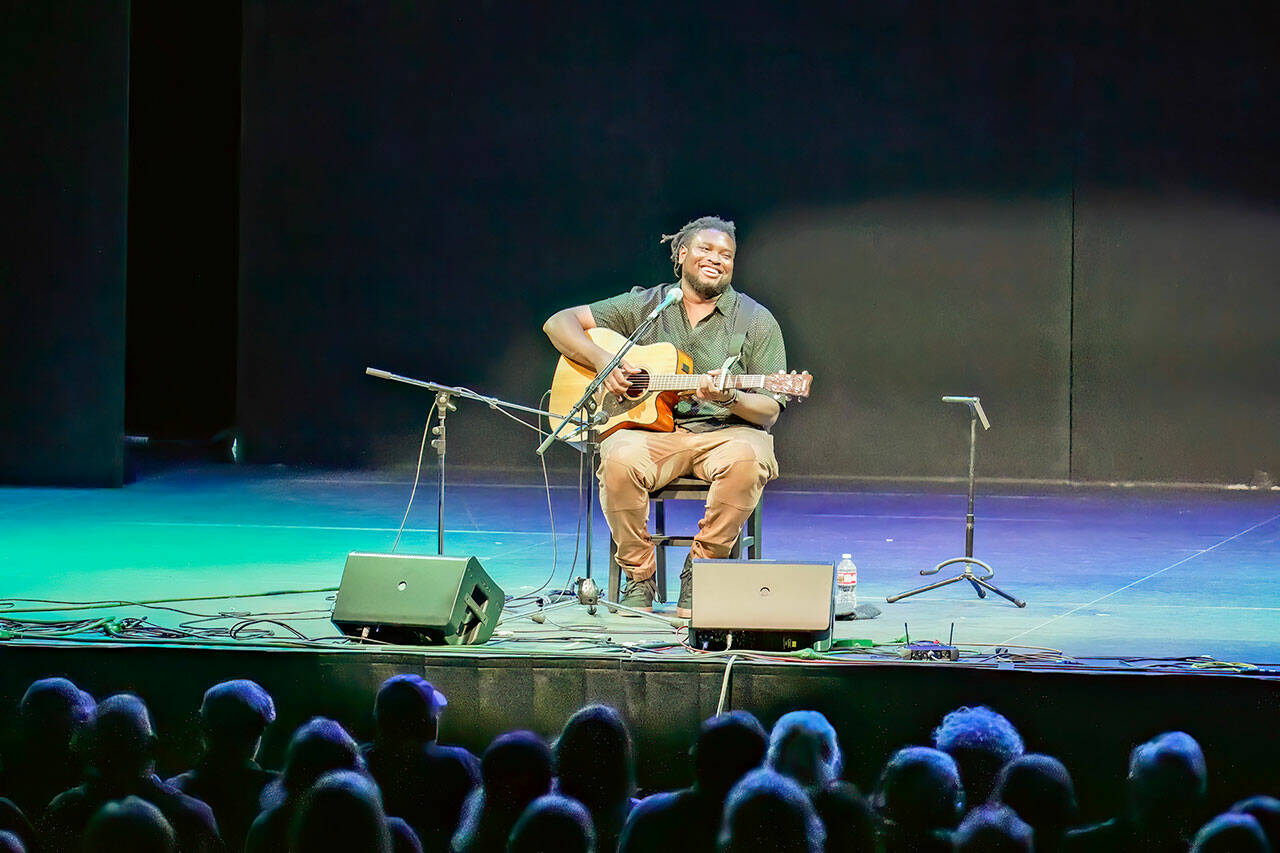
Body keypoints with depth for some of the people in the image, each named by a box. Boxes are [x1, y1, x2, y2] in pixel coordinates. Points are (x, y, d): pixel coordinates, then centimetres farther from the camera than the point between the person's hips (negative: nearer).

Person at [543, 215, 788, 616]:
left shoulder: (756, 321, 6)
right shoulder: (645, 306, 10)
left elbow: (769, 411, 2)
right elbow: (559, 323, 8)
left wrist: (729, 399, -20)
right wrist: (601, 360, -9)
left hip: (724, 432, 0)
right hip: (652, 431, 0)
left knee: (749, 456, -36)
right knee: (620, 457, -34)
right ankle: (639, 575, -15)